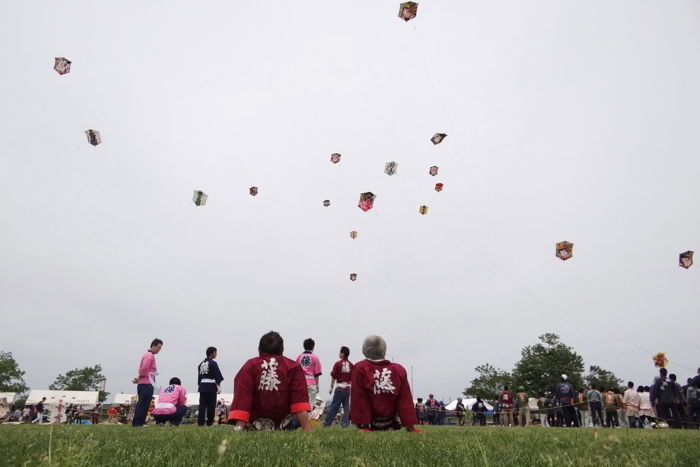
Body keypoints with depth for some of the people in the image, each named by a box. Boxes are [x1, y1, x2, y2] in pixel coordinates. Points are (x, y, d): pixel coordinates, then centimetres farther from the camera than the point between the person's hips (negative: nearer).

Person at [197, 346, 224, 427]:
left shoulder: (201, 364, 11)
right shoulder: (213, 363, -8)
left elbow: (199, 376, 13)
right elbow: (218, 376, -9)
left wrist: (200, 385, 18)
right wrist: (219, 387, -2)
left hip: (202, 386, 6)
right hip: (211, 386, -6)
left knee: (202, 405, 8)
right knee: (211, 405, 2)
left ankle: (200, 422, 7)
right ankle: (210, 422, 5)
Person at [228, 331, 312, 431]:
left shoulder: (249, 366, 0)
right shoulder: (294, 367, 0)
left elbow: (241, 397, -12)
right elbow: (300, 400, -10)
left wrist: (238, 428, -18)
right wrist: (307, 430, -14)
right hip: (284, 427, -1)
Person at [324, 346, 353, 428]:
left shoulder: (338, 363, -7)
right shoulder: (351, 365, 4)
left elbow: (333, 376, -4)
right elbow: (352, 378, 7)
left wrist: (331, 387, 4)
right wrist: (350, 386, 15)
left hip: (340, 387, -3)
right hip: (348, 387, 4)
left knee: (334, 406, 2)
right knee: (346, 406, 8)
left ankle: (327, 422, 7)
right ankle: (345, 422, 5)